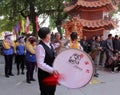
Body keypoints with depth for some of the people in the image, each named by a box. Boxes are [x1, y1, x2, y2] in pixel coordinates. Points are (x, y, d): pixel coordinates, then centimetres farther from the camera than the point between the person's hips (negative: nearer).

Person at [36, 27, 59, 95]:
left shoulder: (50, 45, 7)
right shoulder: (40, 47, -21)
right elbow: (40, 64, -25)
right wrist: (52, 70, -31)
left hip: (52, 73, 8)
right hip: (44, 75, -8)